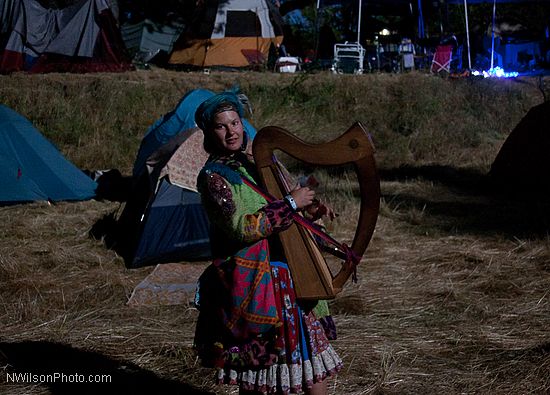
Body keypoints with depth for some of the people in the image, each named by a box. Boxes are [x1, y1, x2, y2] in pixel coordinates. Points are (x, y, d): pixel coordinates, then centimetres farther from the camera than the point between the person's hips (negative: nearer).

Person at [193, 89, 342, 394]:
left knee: (311, 349, 6)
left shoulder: (255, 161, 10)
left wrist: (309, 209, 5)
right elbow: (241, 228, -22)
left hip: (285, 272, 7)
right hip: (250, 282, -7)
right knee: (256, 367, 2)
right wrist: (291, 203, -17)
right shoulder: (212, 176, -11)